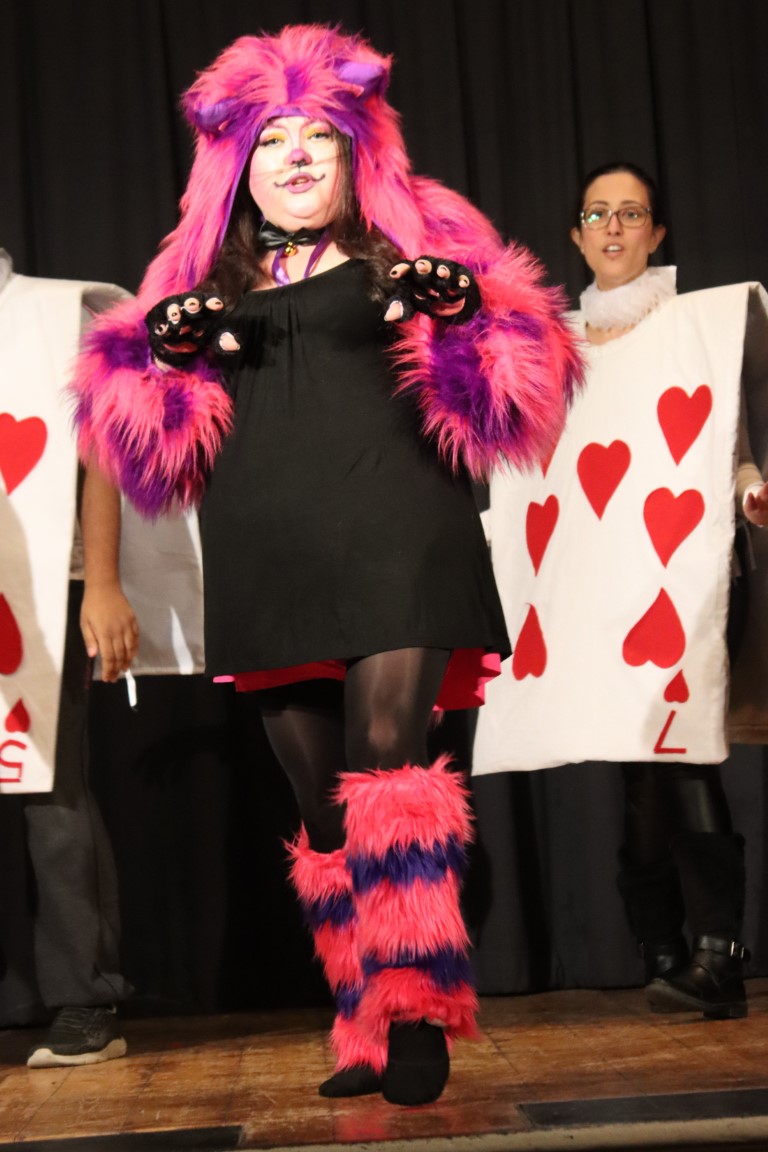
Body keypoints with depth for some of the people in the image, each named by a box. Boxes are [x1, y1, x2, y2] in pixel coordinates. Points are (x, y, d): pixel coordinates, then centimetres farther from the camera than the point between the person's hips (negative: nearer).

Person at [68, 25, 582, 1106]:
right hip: (266, 566, 3)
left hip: (396, 543, -3)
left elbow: (510, 382, 4)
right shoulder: (202, 277, 18)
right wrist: (165, 353, -4)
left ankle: (417, 1016, -11)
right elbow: (148, 438, 15)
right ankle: (363, 1025, 12)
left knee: (388, 762, -17)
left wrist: (463, 311, -15)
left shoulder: (415, 241, 11)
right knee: (321, 802, 5)